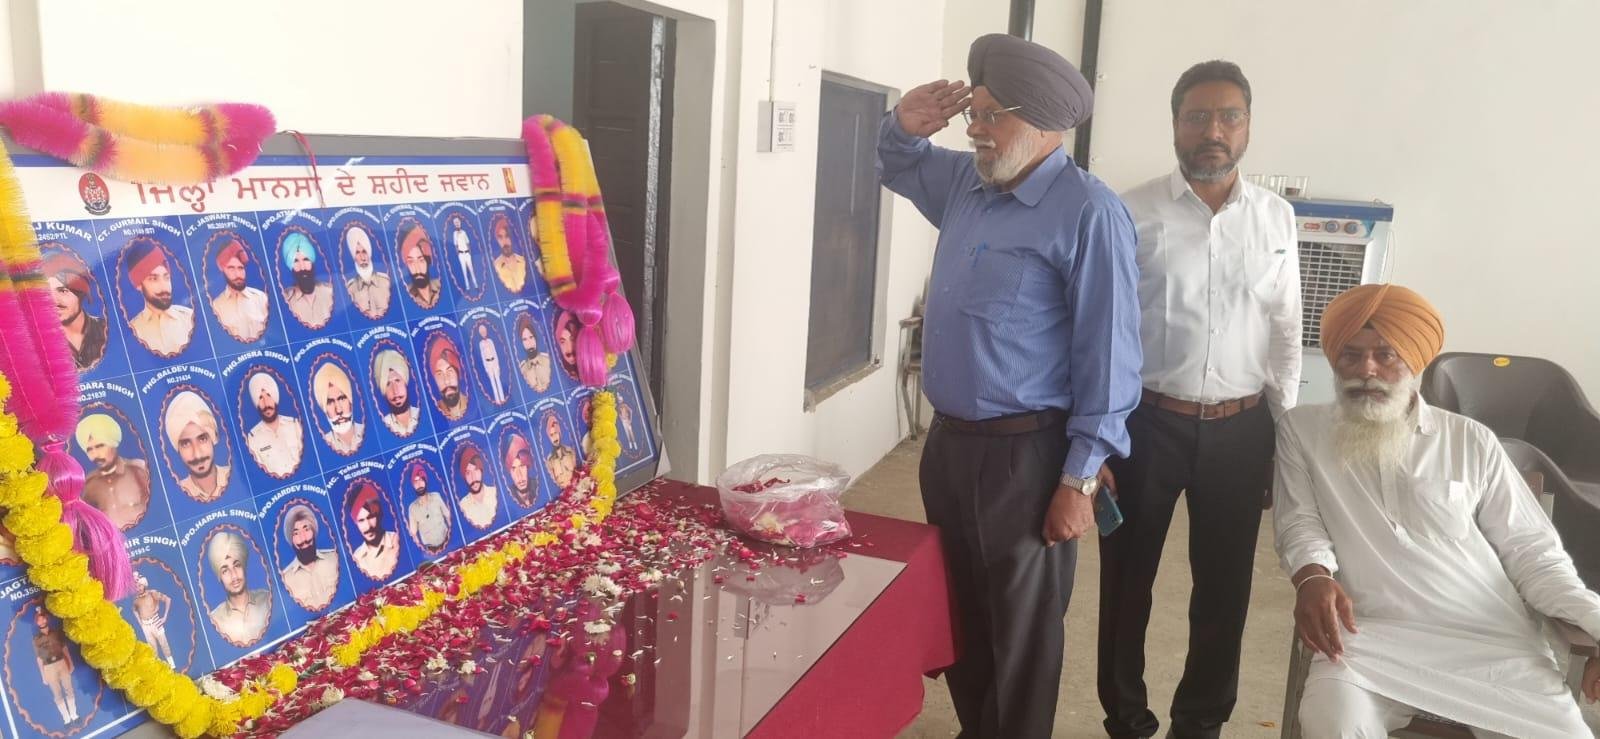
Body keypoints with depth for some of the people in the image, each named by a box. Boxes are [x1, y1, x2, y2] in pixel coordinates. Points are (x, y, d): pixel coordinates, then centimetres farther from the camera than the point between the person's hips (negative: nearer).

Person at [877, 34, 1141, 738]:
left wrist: (1079, 480, -18)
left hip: (1024, 454, -8)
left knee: (1020, 633, 8)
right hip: (947, 440, 8)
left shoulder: (1087, 212, -16)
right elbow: (896, 168, 28)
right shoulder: (965, 182, 6)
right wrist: (905, 124, 4)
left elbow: (1108, 354, -18)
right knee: (958, 616, 21)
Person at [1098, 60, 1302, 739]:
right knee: (1126, 581, 11)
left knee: (1225, 587, 14)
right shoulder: (1132, 214, -7)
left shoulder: (1276, 218, 3)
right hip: (1146, 422, -2)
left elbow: (1286, 334, 9)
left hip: (1240, 429, 3)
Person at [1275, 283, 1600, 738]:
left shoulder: (1471, 440, 12)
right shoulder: (1302, 429, 11)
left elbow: (1531, 550, 11)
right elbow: (1300, 522, 3)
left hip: (1491, 640, 3)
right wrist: (1313, 576, -20)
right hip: (1370, 636, -2)